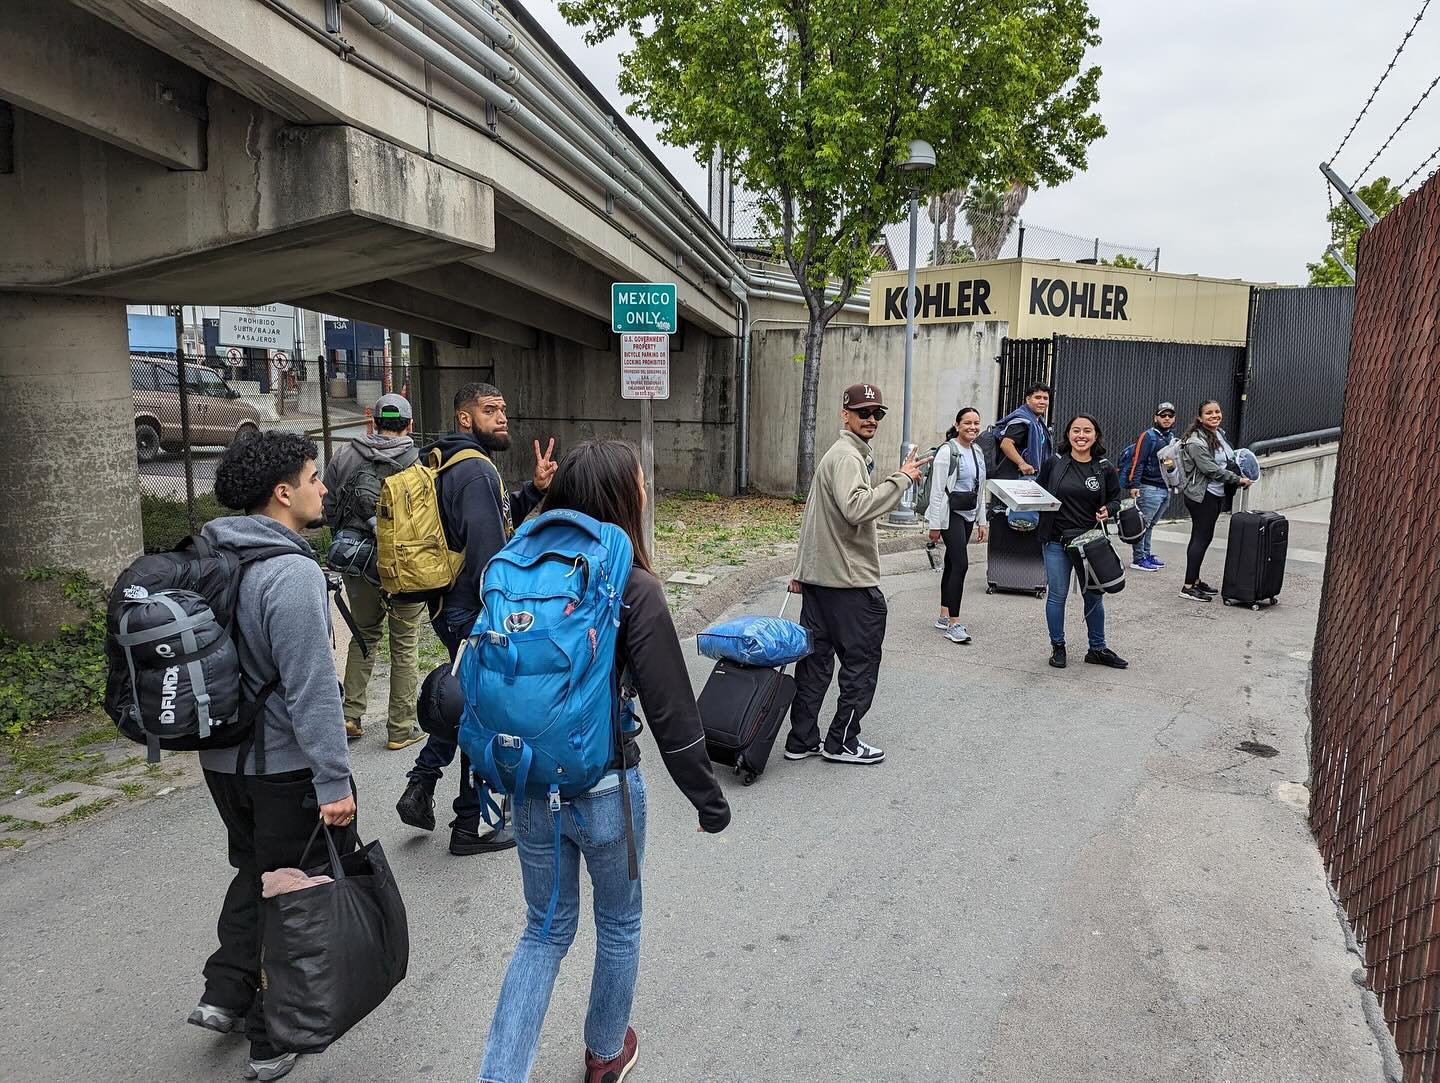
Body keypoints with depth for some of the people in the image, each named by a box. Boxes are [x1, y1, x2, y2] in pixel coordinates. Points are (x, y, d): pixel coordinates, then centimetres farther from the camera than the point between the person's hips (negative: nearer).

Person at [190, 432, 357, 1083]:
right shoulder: (293, 573, -25)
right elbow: (311, 688, -26)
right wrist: (333, 781, -21)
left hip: (222, 757, 8)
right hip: (287, 766, -8)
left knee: (254, 873, 27)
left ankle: (226, 995, 29)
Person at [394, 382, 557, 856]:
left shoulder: (448, 463, 12)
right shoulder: (476, 470, -19)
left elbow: (499, 519, 17)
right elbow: (488, 552, -25)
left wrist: (533, 489, 2)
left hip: (449, 606, 10)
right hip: (474, 613, -9)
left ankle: (420, 787, 25)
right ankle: (471, 826, 17)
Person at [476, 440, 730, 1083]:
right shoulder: (633, 590, -18)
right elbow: (672, 714, -16)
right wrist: (709, 801, -4)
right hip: (604, 788, -4)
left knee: (546, 929, 22)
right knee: (618, 923, 22)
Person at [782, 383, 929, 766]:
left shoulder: (838, 454, 20)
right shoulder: (848, 456, -13)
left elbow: (812, 519, 23)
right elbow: (856, 508, -30)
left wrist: (803, 570, 25)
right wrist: (901, 479, -23)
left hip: (817, 576, 10)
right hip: (850, 580, -10)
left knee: (815, 659, 11)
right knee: (861, 661, 2)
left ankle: (801, 740, 17)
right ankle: (842, 742, 10)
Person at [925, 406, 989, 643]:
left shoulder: (977, 452, 13)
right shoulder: (947, 451, -11)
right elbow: (937, 490, -12)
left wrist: (981, 521, 16)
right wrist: (934, 524, -14)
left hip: (968, 515, 8)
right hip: (950, 514, -8)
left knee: (952, 564, 12)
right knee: (961, 564, -15)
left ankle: (944, 616, 19)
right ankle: (954, 623, -12)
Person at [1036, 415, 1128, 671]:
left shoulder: (1105, 468, 1)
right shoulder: (1054, 463, -1)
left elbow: (1115, 499, 10)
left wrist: (1108, 510, -11)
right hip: (1056, 540, -1)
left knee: (1094, 595, 11)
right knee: (1057, 594, 5)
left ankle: (1097, 649, 25)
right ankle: (1057, 647, 20)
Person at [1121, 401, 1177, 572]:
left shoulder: (1171, 438, 16)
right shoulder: (1149, 436, -7)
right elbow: (1137, 461, -14)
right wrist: (1134, 485, -21)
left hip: (1166, 488, 7)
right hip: (1150, 488, -7)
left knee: (1150, 525, 13)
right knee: (1143, 524, -5)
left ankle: (1147, 554, 20)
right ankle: (1138, 559, -2)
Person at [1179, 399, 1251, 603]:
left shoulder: (1220, 434, 11)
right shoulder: (1196, 442, -18)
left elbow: (1229, 461, 25)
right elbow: (1212, 470, -21)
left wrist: (1240, 477, 11)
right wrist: (1238, 480, -14)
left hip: (1216, 494, 9)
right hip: (1202, 496, -9)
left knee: (1205, 537, 13)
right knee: (1200, 538, -8)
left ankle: (1195, 580, 22)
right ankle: (1188, 587, -4)